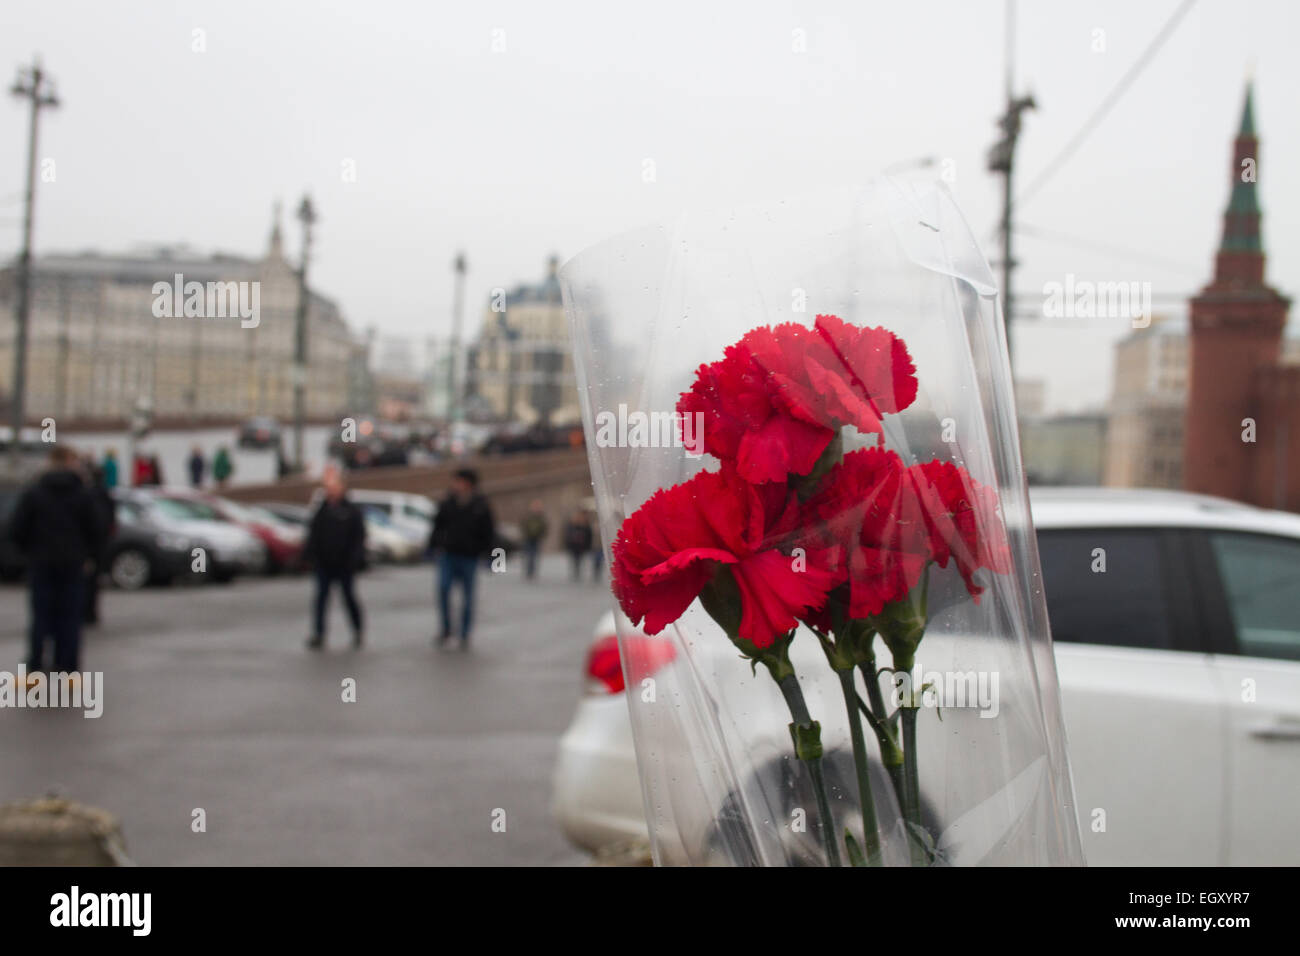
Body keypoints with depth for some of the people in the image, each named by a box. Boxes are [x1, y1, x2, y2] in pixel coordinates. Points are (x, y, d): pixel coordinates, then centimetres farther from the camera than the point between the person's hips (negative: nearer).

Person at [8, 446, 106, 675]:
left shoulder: (33, 493, -2)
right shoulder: (82, 495, -2)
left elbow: (17, 529, -4)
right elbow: (95, 531, -2)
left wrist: (30, 551, 10)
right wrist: (87, 555, 12)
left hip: (41, 563, 0)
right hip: (72, 563, 0)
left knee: (41, 616, 5)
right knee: (69, 617, 3)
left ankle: (35, 667, 2)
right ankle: (67, 668, 2)